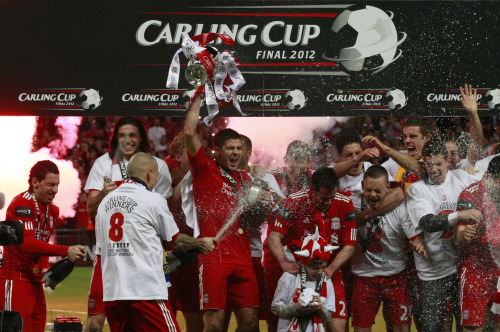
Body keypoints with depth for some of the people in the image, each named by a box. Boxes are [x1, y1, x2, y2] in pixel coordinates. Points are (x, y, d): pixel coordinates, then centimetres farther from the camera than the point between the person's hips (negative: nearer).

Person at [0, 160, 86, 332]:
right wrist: (66, 251, -33)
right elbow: (28, 243, -27)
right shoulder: (22, 204, -16)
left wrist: (44, 268, -3)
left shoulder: (53, 210, 12)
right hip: (15, 278, -9)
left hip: (34, 279, 9)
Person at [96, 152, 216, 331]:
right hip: (146, 291, -6)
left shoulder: (105, 202, 13)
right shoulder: (153, 200, -4)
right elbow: (175, 240, 7)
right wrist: (201, 243, 25)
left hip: (111, 292, 6)